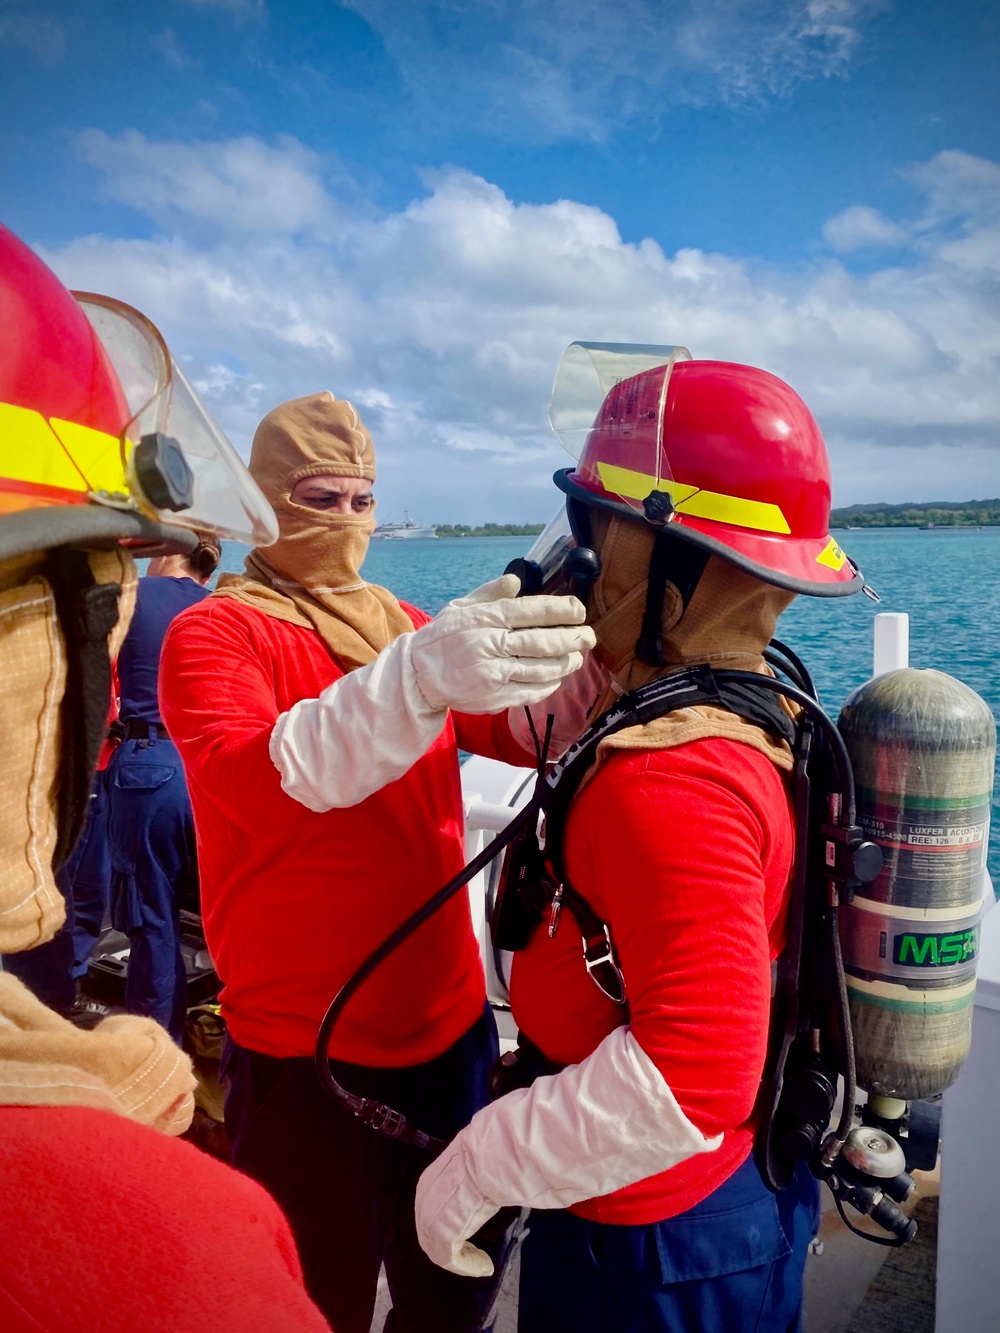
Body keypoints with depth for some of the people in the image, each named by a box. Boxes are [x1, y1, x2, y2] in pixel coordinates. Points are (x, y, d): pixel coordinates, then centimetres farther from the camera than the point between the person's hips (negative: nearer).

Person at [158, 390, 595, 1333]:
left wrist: (571, 655, -22)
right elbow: (257, 780, -27)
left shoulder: (408, 627, 8)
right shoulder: (211, 633, -9)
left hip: (447, 1024, 5)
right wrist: (417, 679, -42)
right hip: (304, 1052, -4)